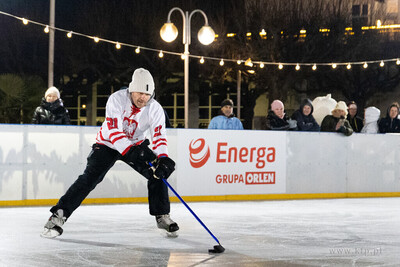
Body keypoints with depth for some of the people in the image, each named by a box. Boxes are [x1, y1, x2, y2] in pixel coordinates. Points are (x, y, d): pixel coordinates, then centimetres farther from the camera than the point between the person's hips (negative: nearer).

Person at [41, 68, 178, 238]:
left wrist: (163, 159, -42)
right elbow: (113, 131, -34)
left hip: (135, 144, 4)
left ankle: (162, 216, 3)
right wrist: (131, 151, -46)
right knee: (89, 178, -19)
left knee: (158, 172, -12)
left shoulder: (155, 109, -17)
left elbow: (159, 137, -23)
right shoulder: (117, 99, -27)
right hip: (108, 144, -4)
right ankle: (59, 215, -18)